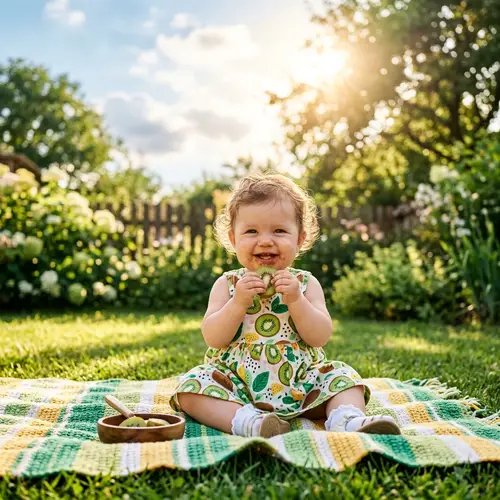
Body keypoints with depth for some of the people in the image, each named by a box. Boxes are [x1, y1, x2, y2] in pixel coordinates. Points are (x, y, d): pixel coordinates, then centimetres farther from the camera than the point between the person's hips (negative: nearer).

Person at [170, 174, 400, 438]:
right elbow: (213, 339, -9)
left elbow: (321, 337, -8)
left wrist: (295, 299, -21)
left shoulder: (306, 283, 2)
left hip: (298, 383, 1)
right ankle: (247, 421, -37)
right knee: (192, 385, -22)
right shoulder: (227, 284, 1)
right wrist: (239, 302, -22)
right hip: (236, 383, -1)